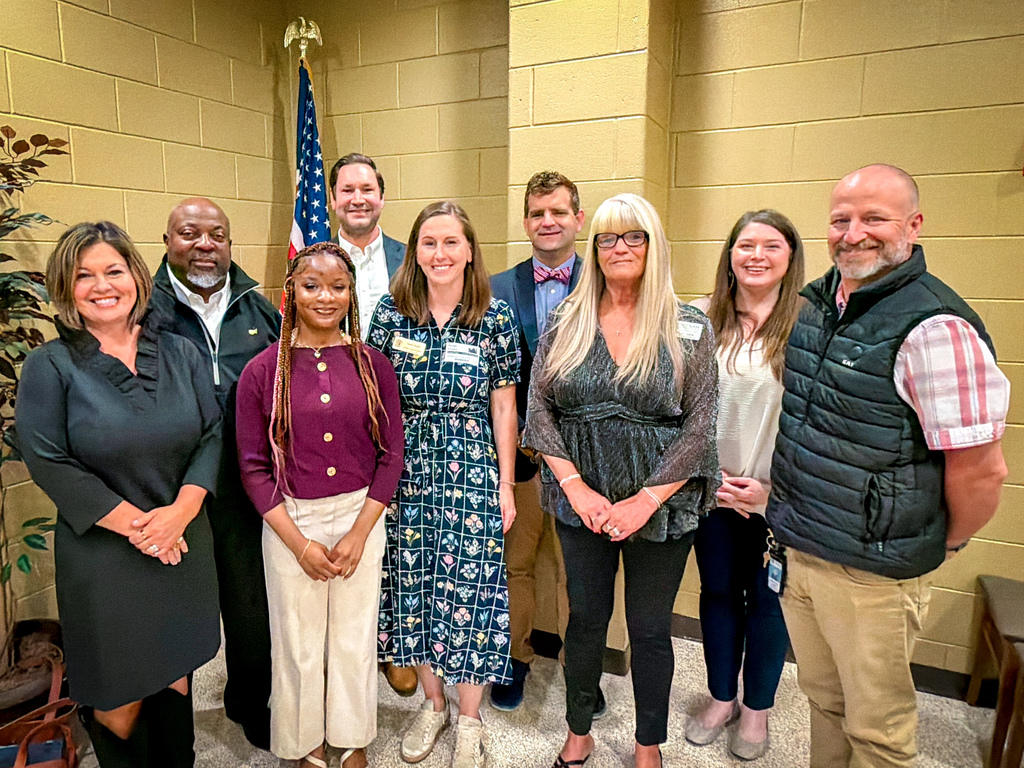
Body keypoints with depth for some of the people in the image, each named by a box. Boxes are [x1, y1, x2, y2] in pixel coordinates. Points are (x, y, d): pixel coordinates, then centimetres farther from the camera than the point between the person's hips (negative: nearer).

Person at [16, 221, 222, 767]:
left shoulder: (179, 353, 4)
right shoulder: (50, 366, -5)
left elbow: (212, 433, 1)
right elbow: (48, 462, -10)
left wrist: (181, 509, -13)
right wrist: (134, 524, -14)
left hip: (182, 545, 3)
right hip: (103, 556, -3)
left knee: (177, 679, 17)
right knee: (119, 698, 8)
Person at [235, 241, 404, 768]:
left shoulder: (373, 365, -3)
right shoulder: (263, 371, -6)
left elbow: (391, 456, -1)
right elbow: (253, 467, -4)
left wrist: (359, 533, -8)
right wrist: (299, 543, -9)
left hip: (361, 517, 1)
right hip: (290, 522, 0)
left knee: (355, 639, 15)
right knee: (298, 644, 14)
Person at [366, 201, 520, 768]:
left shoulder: (496, 320, -3)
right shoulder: (391, 312, 0)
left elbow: (503, 407, 0)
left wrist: (506, 485, 0)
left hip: (473, 472, -2)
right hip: (406, 471, 2)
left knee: (468, 589, 4)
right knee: (412, 587, 12)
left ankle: (469, 720, 27)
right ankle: (432, 703, 36)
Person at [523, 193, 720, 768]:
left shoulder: (690, 328, -3)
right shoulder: (566, 324, 2)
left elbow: (701, 425, -6)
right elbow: (539, 409, -1)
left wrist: (647, 500, -13)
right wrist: (576, 487, -10)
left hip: (661, 504, -1)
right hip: (581, 501, 2)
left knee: (650, 629, 12)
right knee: (586, 618, 16)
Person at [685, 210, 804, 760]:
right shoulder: (701, 318, 0)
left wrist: (773, 487, -10)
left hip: (779, 494, -2)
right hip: (711, 488, 3)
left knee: (767, 598, 12)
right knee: (717, 591, 16)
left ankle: (756, 709, 36)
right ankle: (721, 698, 39)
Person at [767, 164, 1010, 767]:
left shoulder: (935, 327, -22)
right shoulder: (813, 301, 3)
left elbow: (981, 471, -19)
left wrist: (942, 545, -3)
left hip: (871, 572, -6)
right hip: (795, 548, 7)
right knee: (823, 697, 25)